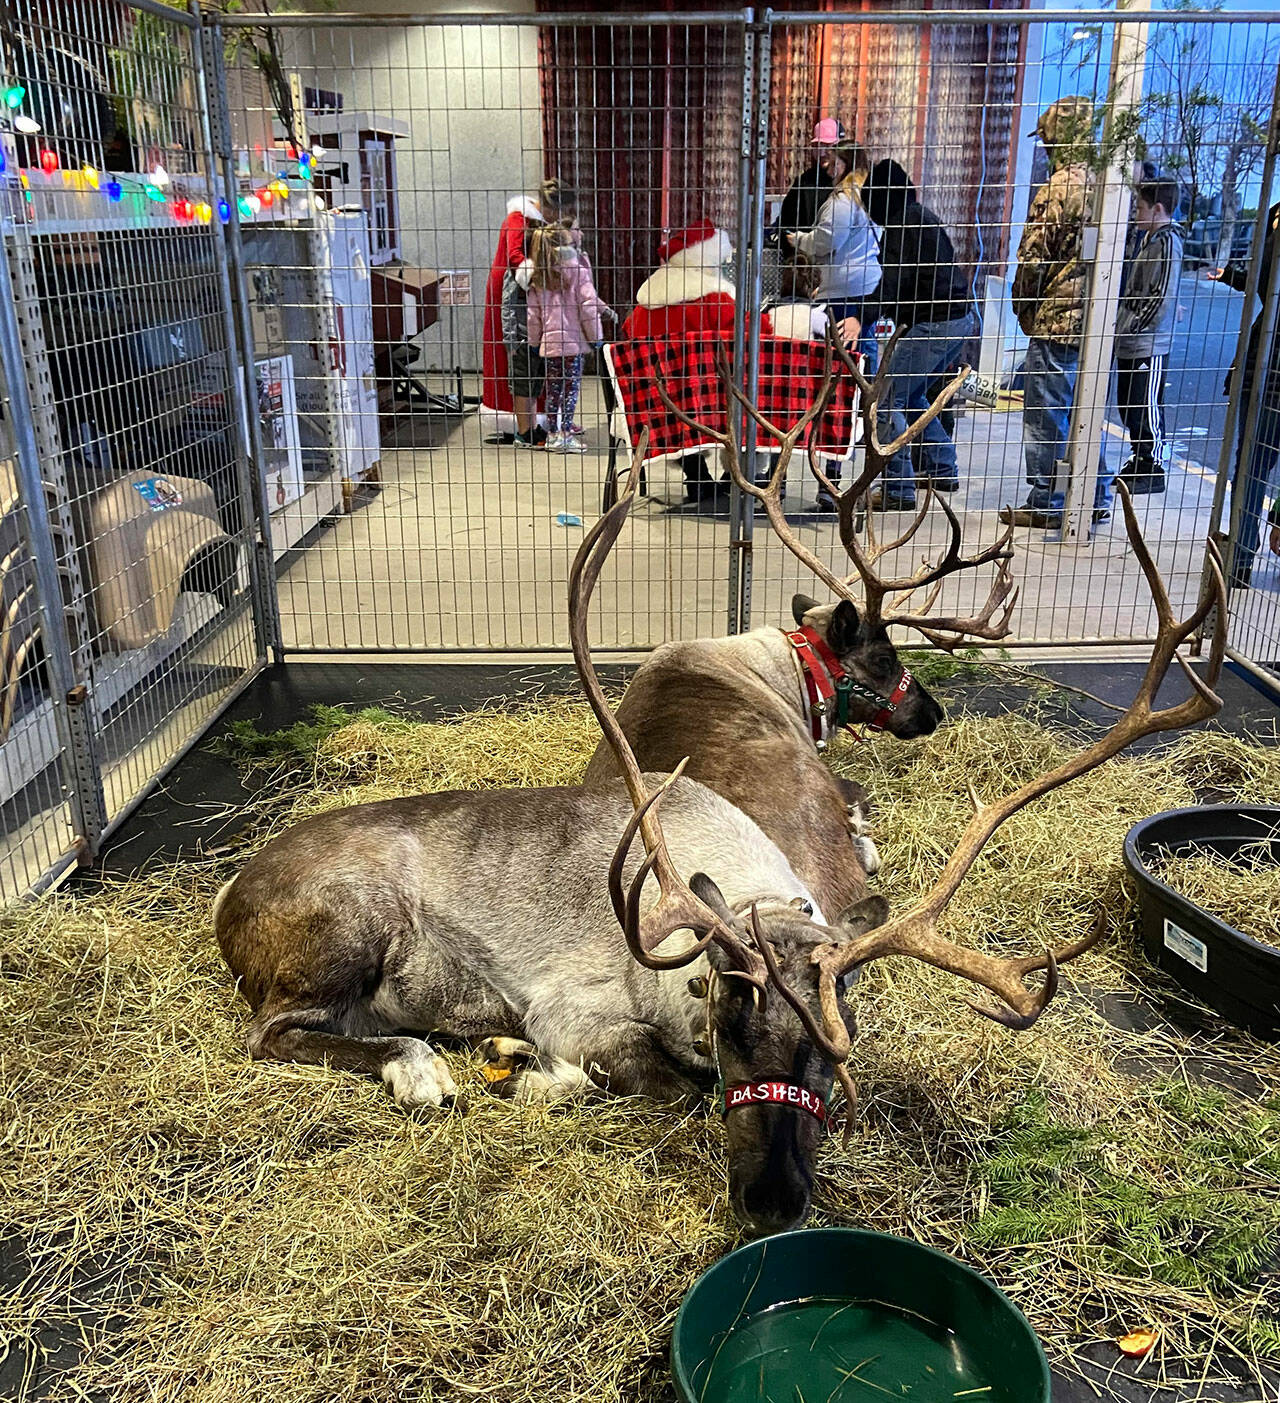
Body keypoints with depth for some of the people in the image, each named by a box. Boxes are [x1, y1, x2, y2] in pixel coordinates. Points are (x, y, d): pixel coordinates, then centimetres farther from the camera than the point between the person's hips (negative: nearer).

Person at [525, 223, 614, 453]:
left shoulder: (538, 278, 8)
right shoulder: (577, 271, -5)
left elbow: (533, 312, 9)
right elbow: (588, 305, -8)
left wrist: (534, 340, 18)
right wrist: (595, 335, -2)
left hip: (548, 341, 5)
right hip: (573, 339, -5)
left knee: (553, 388, 12)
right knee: (571, 386, 0)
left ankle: (553, 433, 16)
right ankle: (566, 434, -1)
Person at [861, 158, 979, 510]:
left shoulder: (903, 222, -10)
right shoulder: (924, 217, 19)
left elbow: (896, 280, -21)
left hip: (933, 322, -10)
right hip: (961, 317, 10)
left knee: (889, 399, -9)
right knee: (911, 396, 21)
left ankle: (898, 489, -10)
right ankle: (942, 471, 27)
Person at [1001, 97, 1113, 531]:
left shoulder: (1058, 188, -14)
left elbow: (1032, 260, -12)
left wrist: (1024, 311, 2)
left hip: (1057, 320, -7)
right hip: (1096, 321, 8)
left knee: (1046, 414, 1)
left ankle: (1046, 504, 6)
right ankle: (1095, 498, 23)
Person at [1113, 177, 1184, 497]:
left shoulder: (1168, 242, -13)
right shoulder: (1149, 238, 15)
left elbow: (1163, 295, -19)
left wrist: (1136, 326, -16)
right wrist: (1123, 325, 12)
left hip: (1150, 343, -10)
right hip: (1130, 342, 10)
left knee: (1147, 406, -4)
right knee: (1127, 404, 15)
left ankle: (1154, 468, 4)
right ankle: (1139, 461, 27)